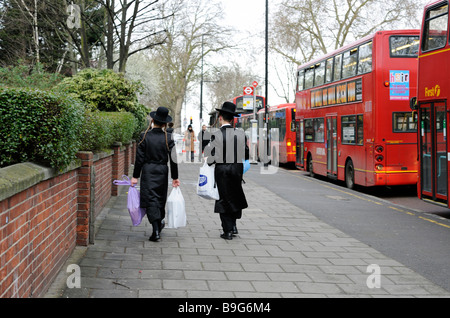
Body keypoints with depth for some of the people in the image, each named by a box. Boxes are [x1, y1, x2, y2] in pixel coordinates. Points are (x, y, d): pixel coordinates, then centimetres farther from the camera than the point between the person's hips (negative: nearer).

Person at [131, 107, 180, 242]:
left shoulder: (145, 136, -6)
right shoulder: (168, 138, -3)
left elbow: (139, 158, -5)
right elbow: (173, 159, -1)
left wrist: (135, 176, 1)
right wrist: (175, 177, 7)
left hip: (148, 171, -2)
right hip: (162, 171, 2)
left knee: (150, 200, -3)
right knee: (160, 198, 18)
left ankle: (156, 230, -12)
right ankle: (159, 222, 34)